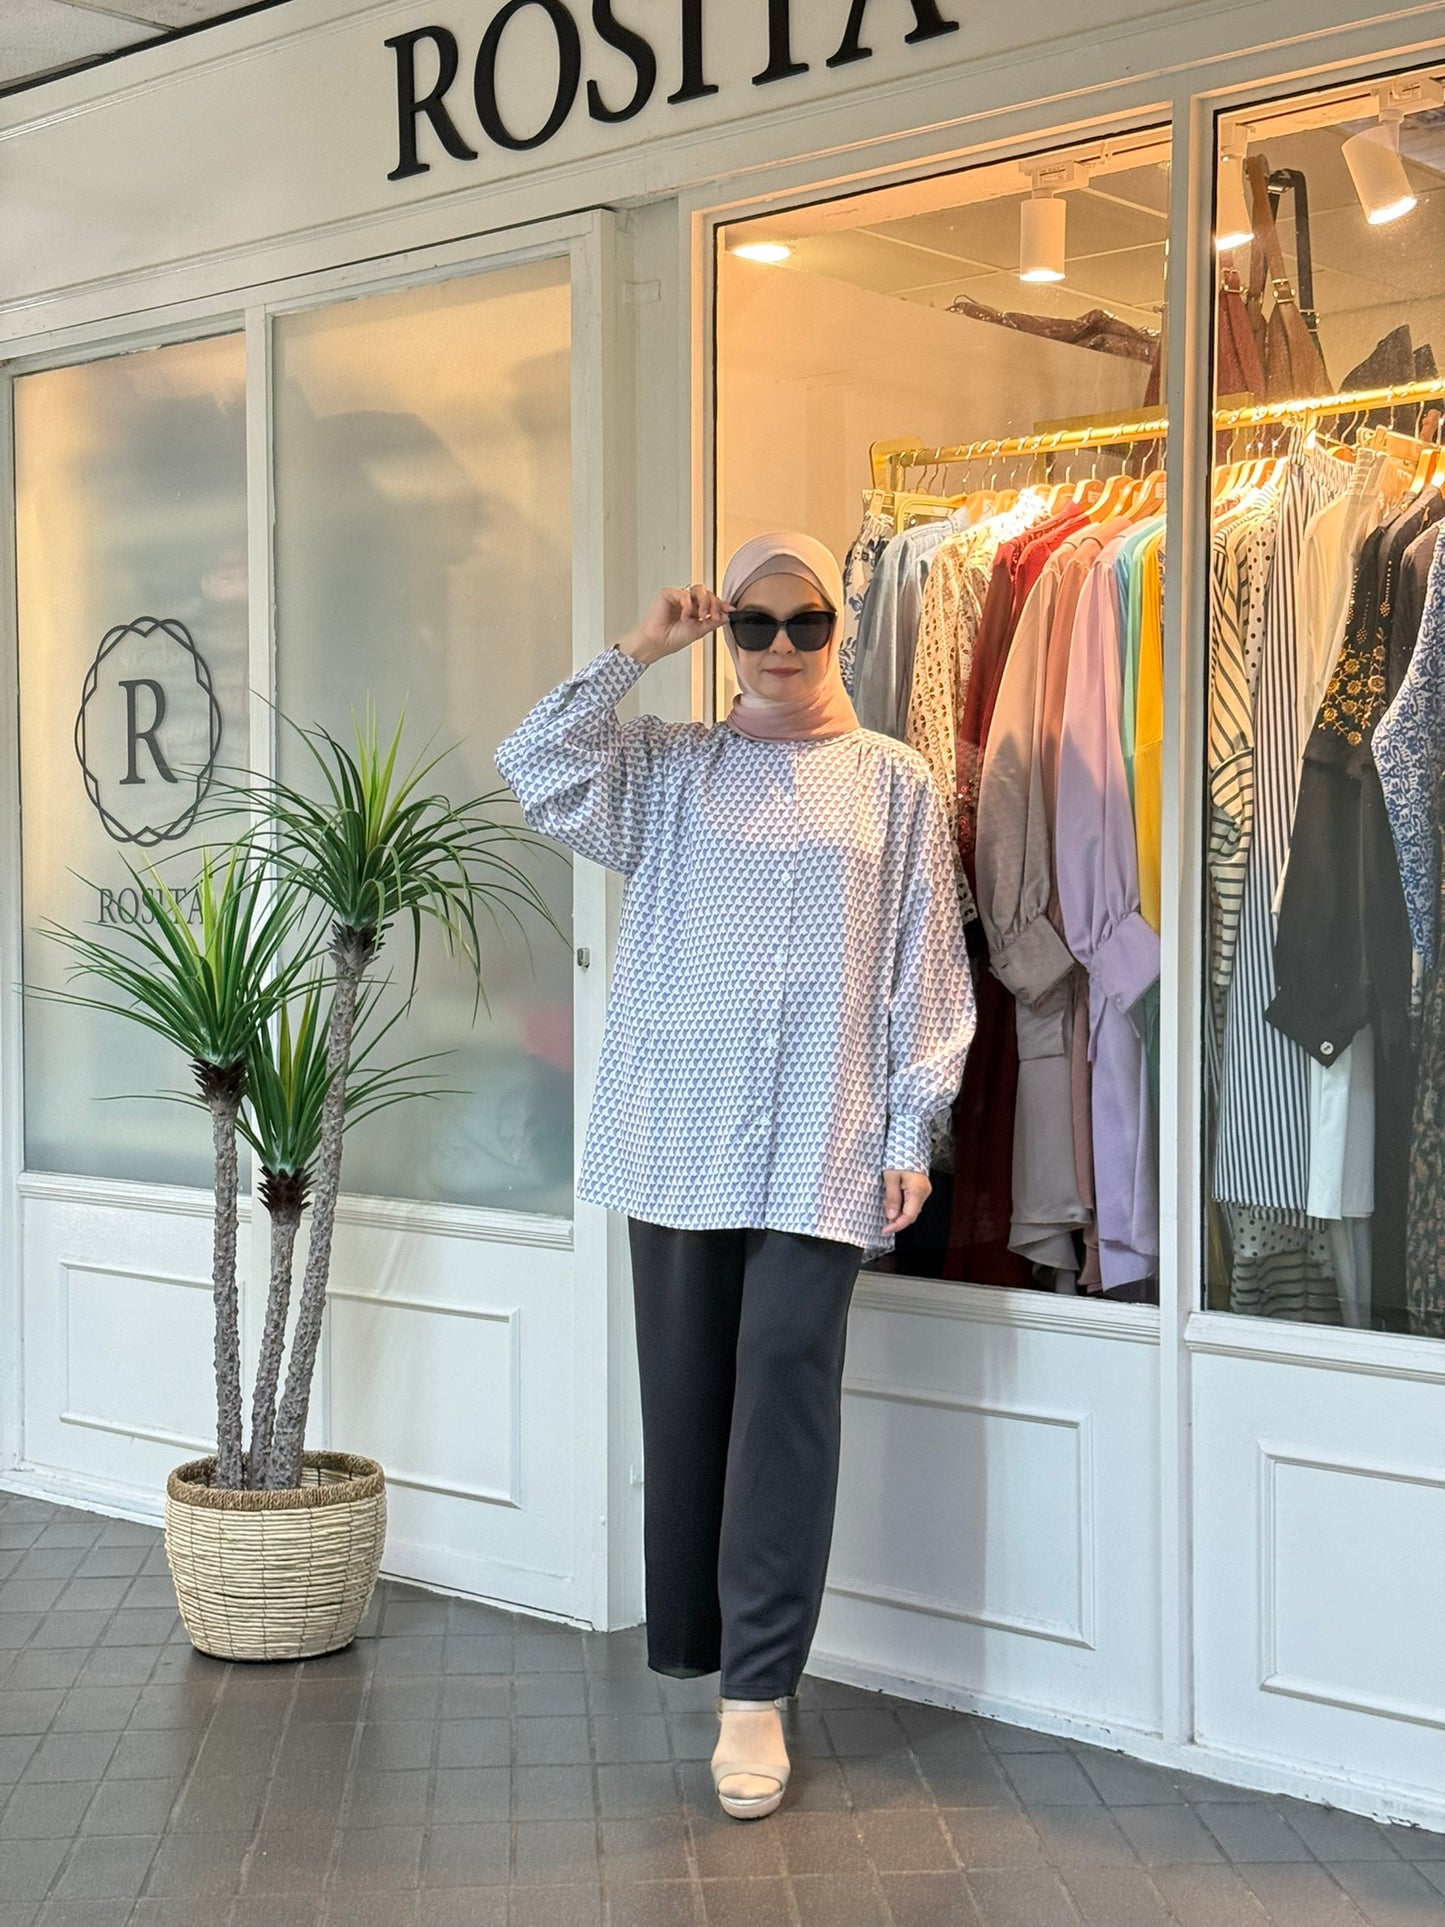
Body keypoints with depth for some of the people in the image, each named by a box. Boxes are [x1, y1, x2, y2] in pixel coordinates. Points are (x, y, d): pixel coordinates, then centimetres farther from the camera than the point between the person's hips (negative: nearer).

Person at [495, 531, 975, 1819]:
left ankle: (757, 1695, 2)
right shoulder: (670, 770, 10)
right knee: (685, 1396, 8)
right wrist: (637, 653, -4)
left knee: (786, 1402, -4)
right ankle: (688, 1644, 24)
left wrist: (912, 1132, -1)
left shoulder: (893, 783, 6)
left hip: (819, 1148, -2)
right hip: (677, 1135, 2)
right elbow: (537, 768, -5)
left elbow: (925, 972, 4)